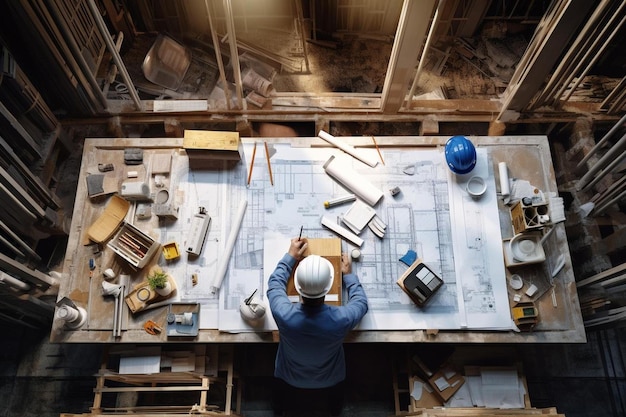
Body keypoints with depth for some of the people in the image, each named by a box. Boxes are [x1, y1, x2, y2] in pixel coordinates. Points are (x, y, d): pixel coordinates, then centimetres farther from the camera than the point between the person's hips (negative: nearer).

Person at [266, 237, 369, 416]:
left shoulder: (284, 314, -39)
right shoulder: (341, 318, -40)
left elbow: (275, 284, -15)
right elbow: (361, 303, -14)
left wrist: (290, 257, -5)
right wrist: (349, 275, -2)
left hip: (289, 380, 0)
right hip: (329, 382, 0)